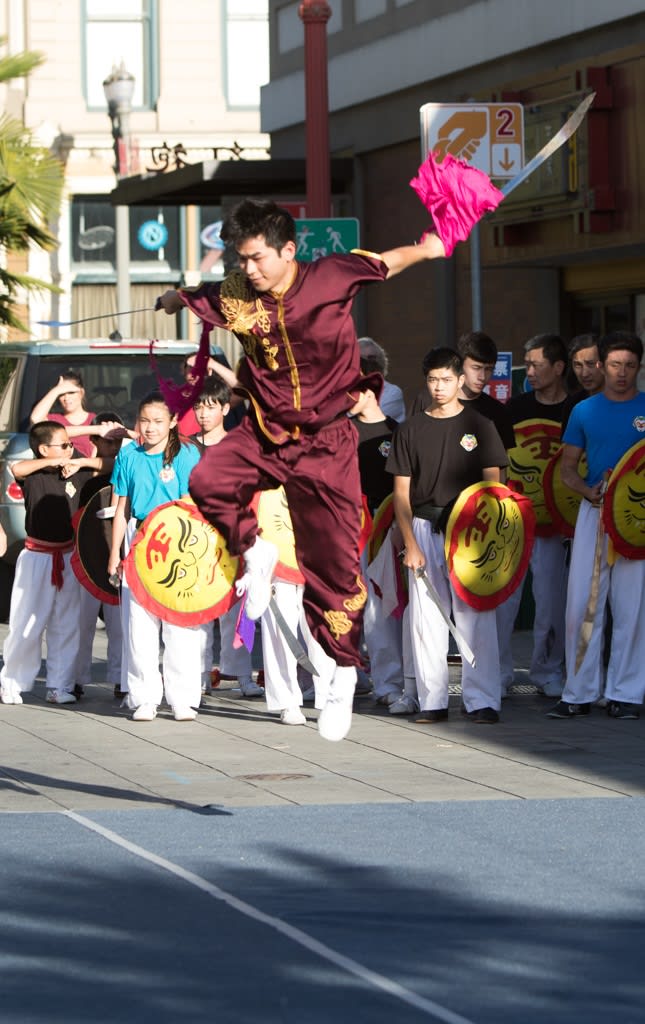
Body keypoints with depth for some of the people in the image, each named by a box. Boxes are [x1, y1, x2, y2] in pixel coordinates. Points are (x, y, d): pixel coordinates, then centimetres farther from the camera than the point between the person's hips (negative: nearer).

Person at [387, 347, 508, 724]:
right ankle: (433, 701, 6)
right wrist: (410, 544, -2)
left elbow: (492, 484, 4)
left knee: (474, 617, -5)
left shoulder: (479, 426, 5)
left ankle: (482, 701, -4)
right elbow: (402, 491, 8)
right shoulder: (411, 430, 9)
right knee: (426, 618, 1)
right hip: (424, 529, 2)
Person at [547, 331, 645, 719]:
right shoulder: (585, 412, 9)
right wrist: (588, 491, -9)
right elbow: (568, 467, 11)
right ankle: (579, 694, 6)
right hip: (594, 513, 2)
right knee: (582, 604, 0)